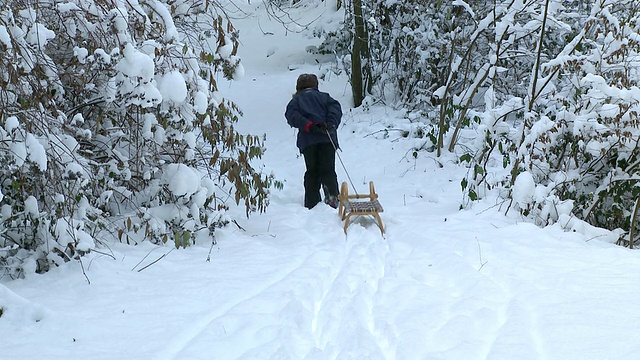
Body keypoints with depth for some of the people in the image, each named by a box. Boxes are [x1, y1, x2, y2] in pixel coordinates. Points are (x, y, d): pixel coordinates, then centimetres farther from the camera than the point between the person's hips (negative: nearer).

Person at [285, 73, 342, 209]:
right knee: (328, 170, 0)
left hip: (308, 140, 0)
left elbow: (292, 115, -1)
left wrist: (309, 126, -11)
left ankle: (312, 204, -1)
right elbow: (335, 107, 2)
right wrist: (331, 124, -11)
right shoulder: (323, 96, 21)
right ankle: (332, 194, -27)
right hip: (327, 138, 0)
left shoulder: (296, 100, 19)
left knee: (312, 172, 8)